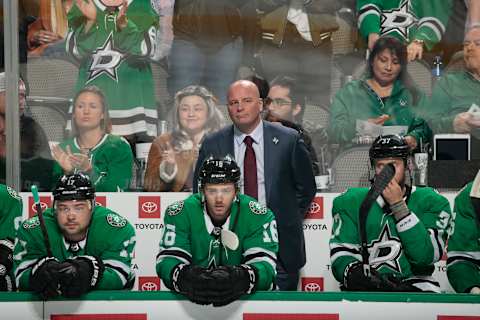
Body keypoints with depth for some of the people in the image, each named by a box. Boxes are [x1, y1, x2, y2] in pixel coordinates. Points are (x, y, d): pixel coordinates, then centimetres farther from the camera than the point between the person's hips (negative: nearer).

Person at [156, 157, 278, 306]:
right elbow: (167, 260, -12)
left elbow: (264, 262, -19)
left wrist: (245, 277, -42)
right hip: (191, 299, 2)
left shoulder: (258, 215, -8)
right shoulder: (180, 213, -5)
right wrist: (182, 276, -37)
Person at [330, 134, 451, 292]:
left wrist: (398, 205, -8)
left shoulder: (431, 202, 7)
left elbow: (426, 256, -7)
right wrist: (353, 272, -20)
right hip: (367, 286, 1)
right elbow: (341, 252, 4)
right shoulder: (352, 201, 11)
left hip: (414, 285, 0)